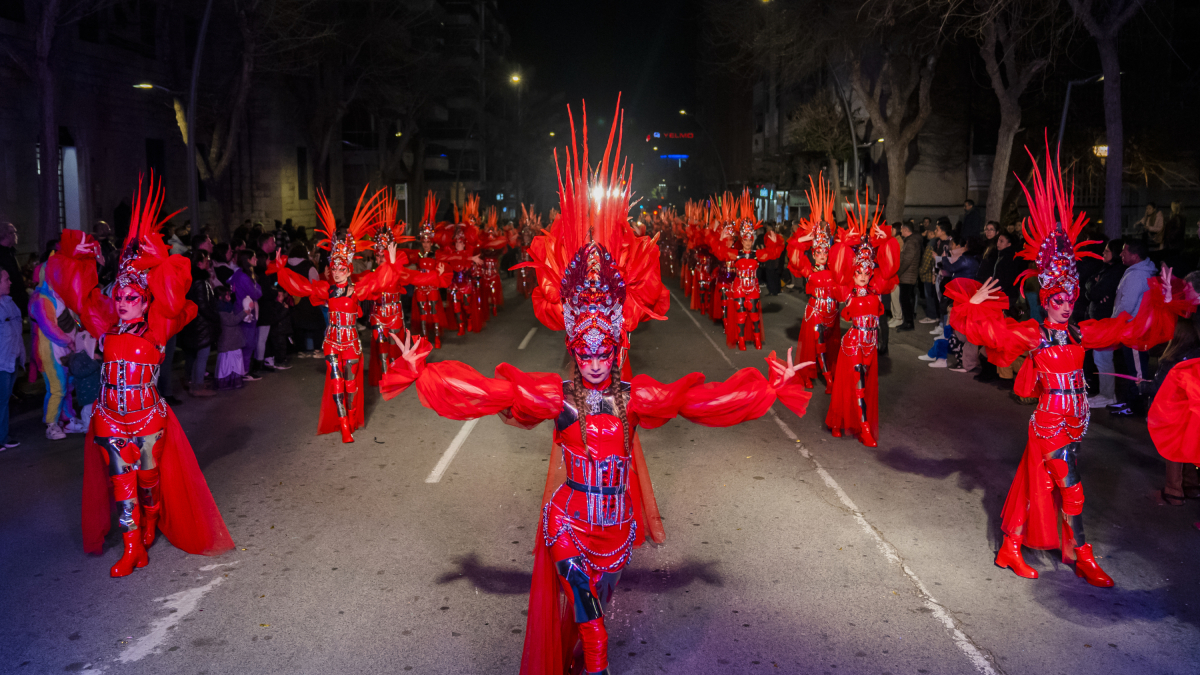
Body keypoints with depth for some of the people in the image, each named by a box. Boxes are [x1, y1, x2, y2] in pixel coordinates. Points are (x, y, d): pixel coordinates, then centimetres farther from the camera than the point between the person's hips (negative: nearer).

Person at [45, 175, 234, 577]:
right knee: (121, 481, 2)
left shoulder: (156, 329, -6)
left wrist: (159, 259, -23)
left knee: (149, 478, 12)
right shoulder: (106, 327, 2)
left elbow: (174, 292, -18)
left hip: (149, 417, -2)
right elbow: (78, 289, 5)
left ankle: (149, 527, 38)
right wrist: (77, 256, -4)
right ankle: (131, 548, 8)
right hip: (111, 419, 2)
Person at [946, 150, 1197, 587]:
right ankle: (1082, 556, 14)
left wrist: (1163, 302, 6)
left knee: (1040, 483, 13)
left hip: (1075, 419, 6)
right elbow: (987, 330, -11)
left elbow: (1129, 329, 9)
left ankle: (1012, 548, 24)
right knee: (1070, 488, -1)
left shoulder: (1082, 333, 6)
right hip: (1050, 420, -6)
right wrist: (973, 305, -24)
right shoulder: (1031, 334, -8)